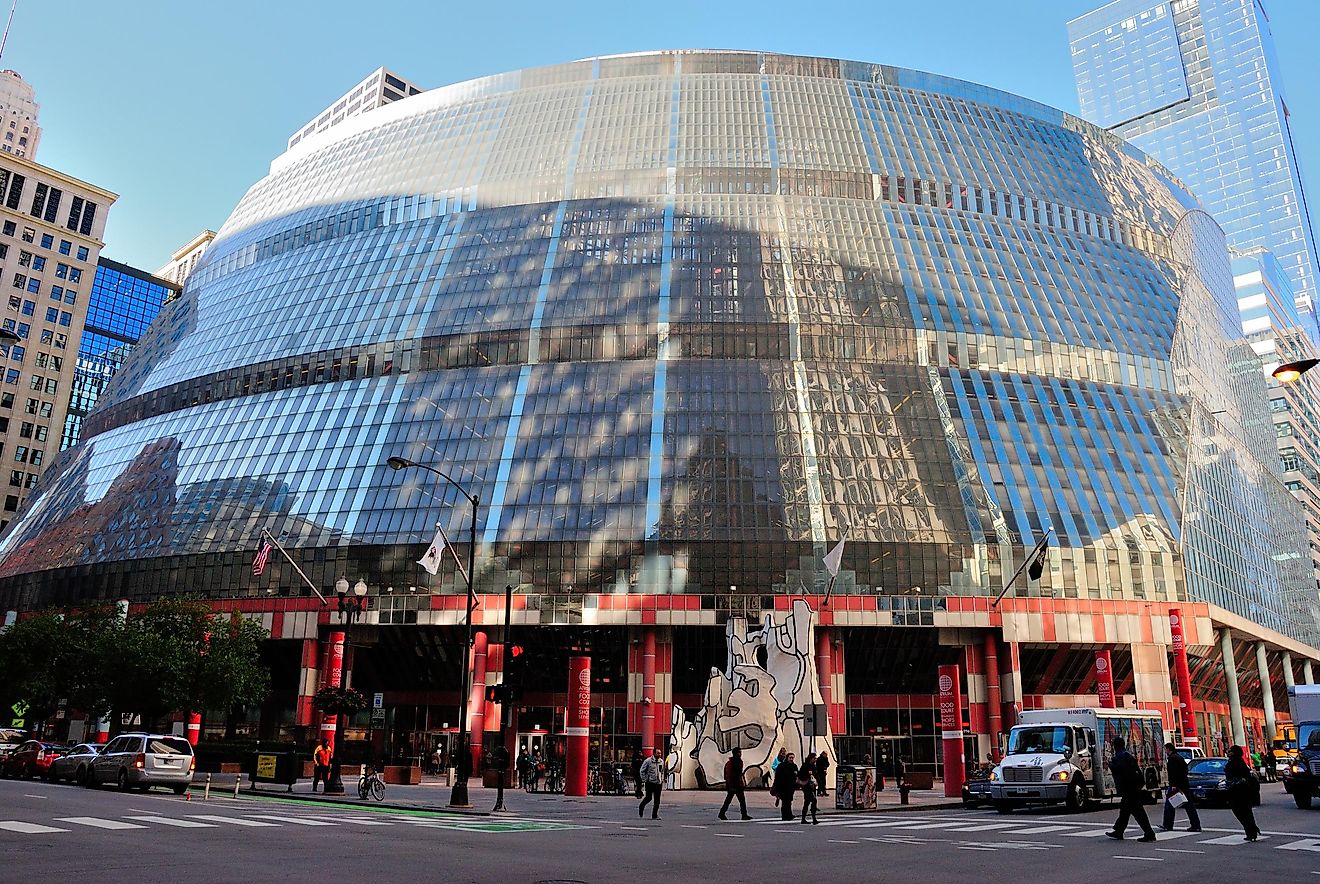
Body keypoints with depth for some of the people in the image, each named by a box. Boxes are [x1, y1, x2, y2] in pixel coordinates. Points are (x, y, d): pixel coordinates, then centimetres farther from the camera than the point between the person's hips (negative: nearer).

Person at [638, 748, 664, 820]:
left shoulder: (661, 761, 8)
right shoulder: (648, 761, -9)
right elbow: (642, 771, -4)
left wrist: (662, 779, 12)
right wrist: (644, 780, -7)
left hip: (658, 783, 5)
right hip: (650, 782, -5)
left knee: (657, 800, 2)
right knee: (649, 797, -2)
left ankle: (655, 815, 9)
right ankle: (641, 807, 27)